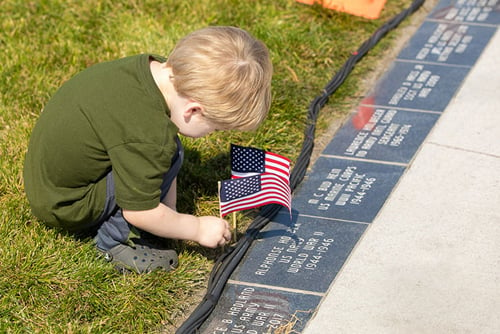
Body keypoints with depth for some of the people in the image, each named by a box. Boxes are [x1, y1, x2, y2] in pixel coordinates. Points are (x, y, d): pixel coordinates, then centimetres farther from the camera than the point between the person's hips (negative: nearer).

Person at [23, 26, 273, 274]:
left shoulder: (154, 68, -10)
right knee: (170, 153, -20)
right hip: (63, 206, -9)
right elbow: (140, 213, -23)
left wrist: (170, 211, 7)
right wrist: (197, 228, -9)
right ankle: (114, 240, -8)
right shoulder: (149, 136, -33)